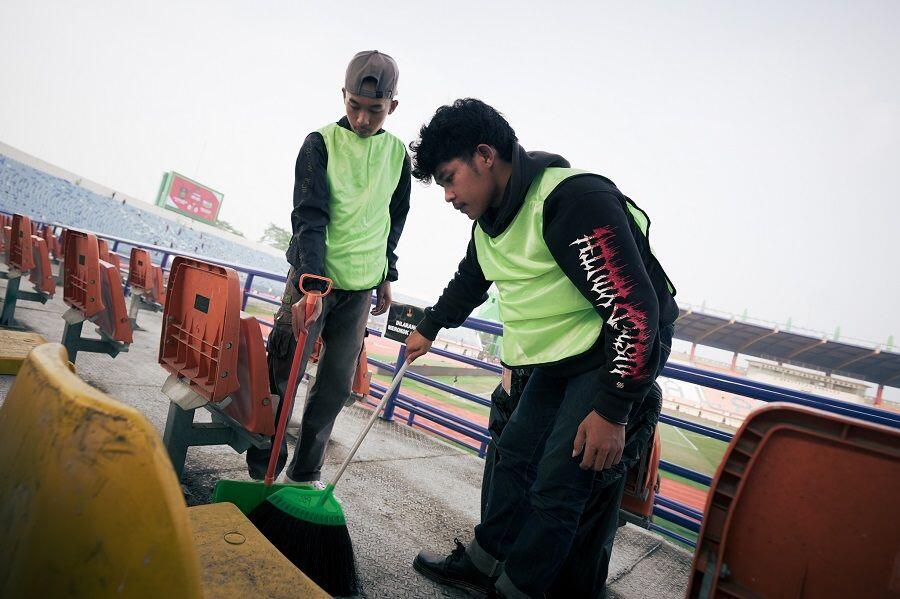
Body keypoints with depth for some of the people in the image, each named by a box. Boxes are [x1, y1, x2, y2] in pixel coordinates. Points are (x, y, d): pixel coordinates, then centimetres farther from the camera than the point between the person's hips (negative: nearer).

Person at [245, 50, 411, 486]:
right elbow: (309, 218, -15)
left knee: (337, 385, 5)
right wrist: (312, 284, -27)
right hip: (314, 276, -3)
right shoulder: (322, 143, -5)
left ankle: (304, 472, 19)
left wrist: (387, 274, 14)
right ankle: (263, 470, 14)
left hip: (361, 286, 3)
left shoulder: (398, 153, 6)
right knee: (281, 373, -3)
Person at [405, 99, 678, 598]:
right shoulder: (492, 217, 4)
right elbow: (469, 280, 25)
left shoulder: (576, 200, -26)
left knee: (556, 483, -7)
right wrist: (429, 329, 34)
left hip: (621, 349, -8)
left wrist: (611, 411, -25)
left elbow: (635, 308, -28)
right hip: (561, 353, 9)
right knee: (515, 452, 12)